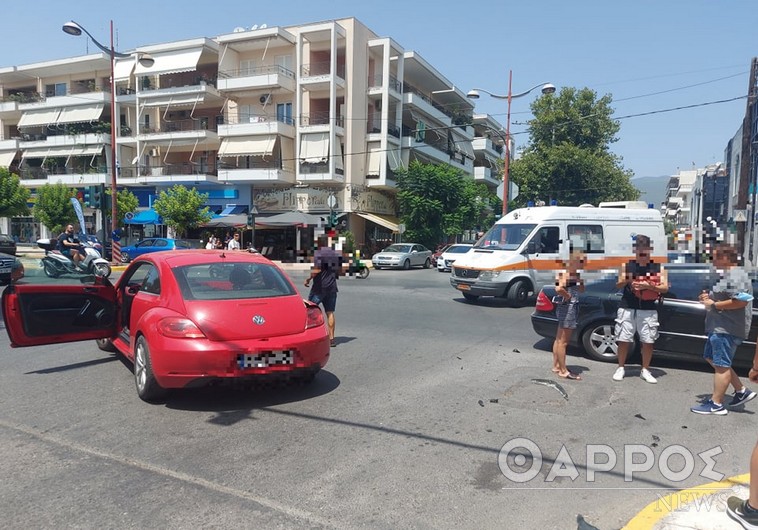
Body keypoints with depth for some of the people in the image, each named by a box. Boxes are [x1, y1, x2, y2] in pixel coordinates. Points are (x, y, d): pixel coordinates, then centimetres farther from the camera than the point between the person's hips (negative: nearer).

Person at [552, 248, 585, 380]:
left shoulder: (575, 274, 11)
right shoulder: (565, 273, -17)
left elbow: (581, 290, 21)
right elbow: (559, 289, -34)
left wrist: (581, 279, 4)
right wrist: (568, 297, -18)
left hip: (572, 307, 10)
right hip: (567, 307, -10)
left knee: (559, 339, 16)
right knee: (563, 341, -3)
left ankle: (556, 366, 26)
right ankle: (563, 371, 4)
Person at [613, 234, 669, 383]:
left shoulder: (659, 268, 4)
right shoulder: (626, 266, 3)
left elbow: (665, 288, -2)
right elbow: (618, 285, -1)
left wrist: (649, 286, -19)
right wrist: (626, 280, -23)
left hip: (648, 310, 0)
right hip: (627, 308, 0)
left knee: (648, 341, 3)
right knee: (623, 340, 2)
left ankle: (645, 370, 19)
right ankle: (621, 368, 18)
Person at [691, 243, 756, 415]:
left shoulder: (736, 276, -17)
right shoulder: (727, 275, 17)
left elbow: (742, 301, -29)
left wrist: (714, 305, -20)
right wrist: (709, 297, 9)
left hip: (727, 329, -11)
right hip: (719, 327, 11)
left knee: (721, 364, -5)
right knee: (711, 358, 18)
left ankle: (716, 404, 1)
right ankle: (742, 391, 24)